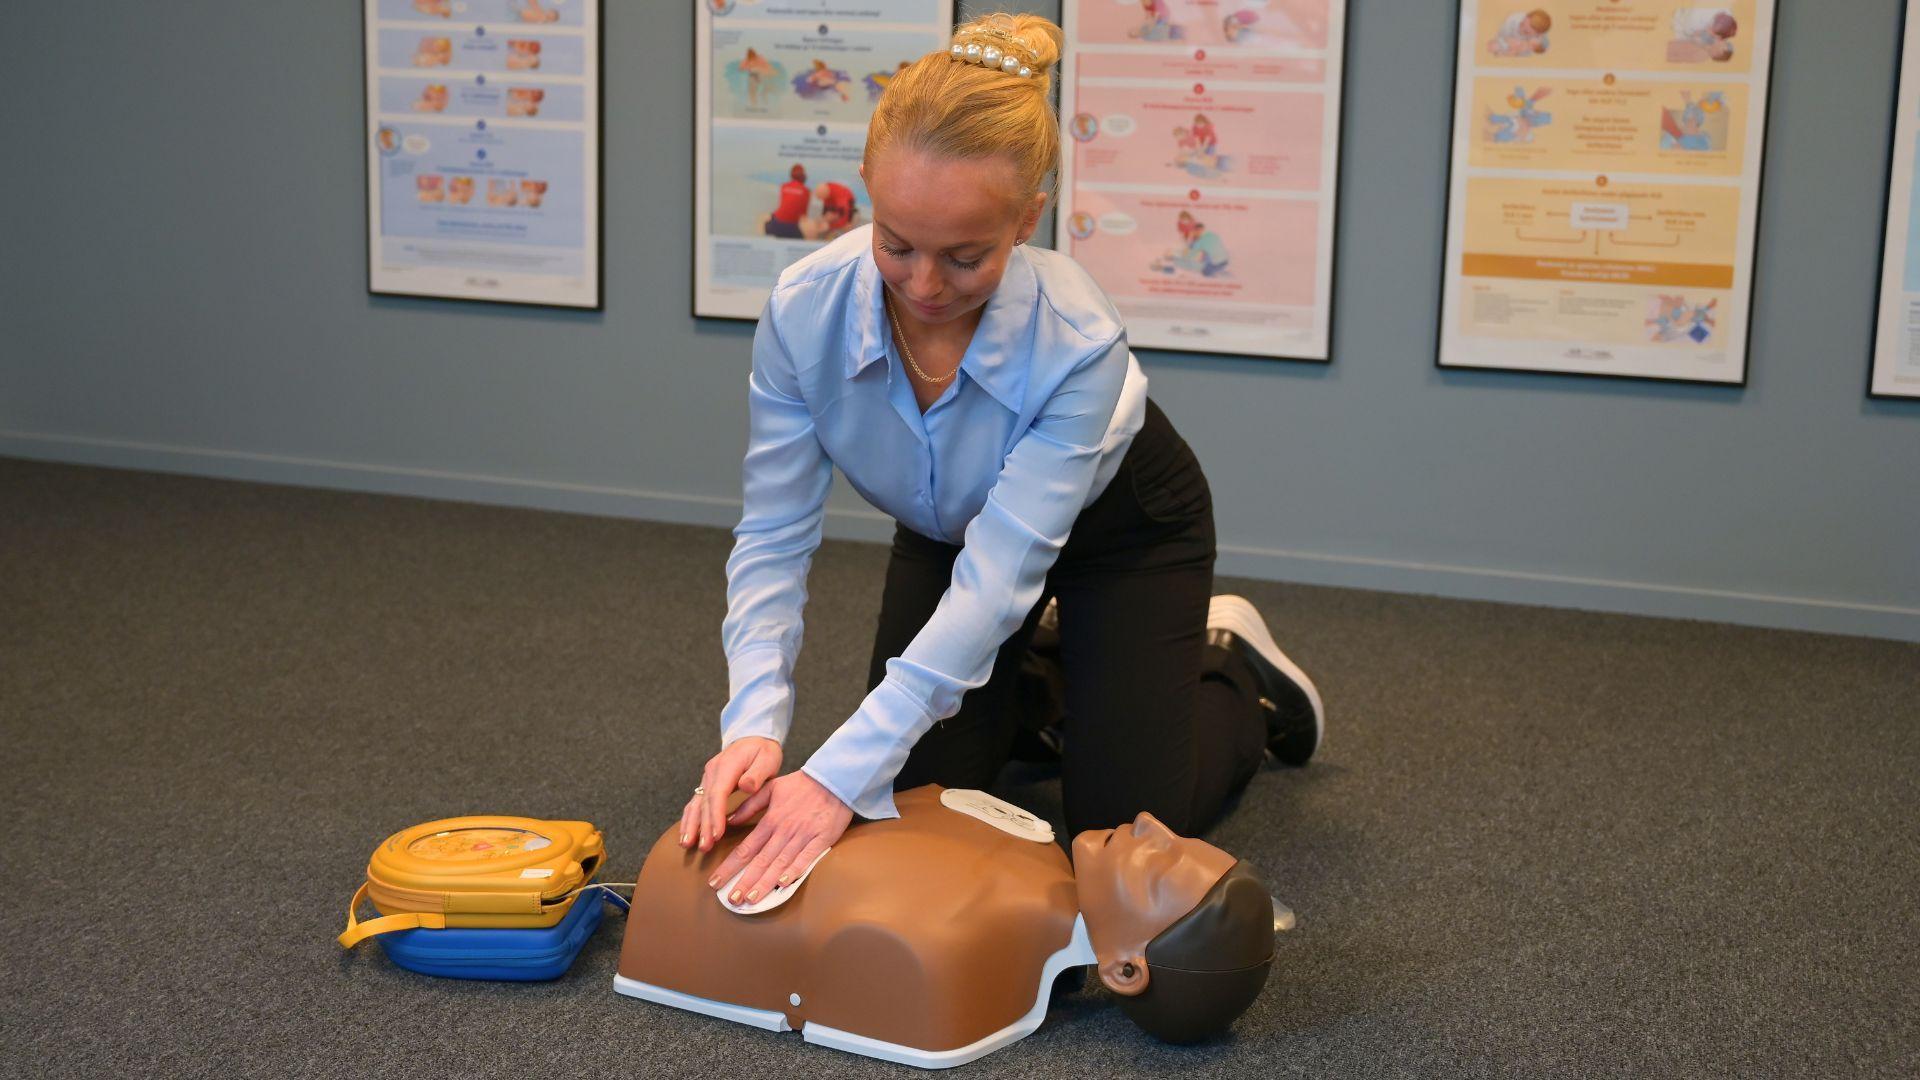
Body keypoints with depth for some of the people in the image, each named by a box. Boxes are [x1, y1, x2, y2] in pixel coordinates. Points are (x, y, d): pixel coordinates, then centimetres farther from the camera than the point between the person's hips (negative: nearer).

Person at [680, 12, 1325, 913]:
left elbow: (997, 577, -43)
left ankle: (1234, 667, 25)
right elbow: (774, 538, -26)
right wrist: (753, 724, -42)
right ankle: (1035, 676, 31)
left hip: (1121, 528, -3)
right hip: (948, 528, 4)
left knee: (1122, 826, -6)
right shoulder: (804, 310, -32)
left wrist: (839, 776, -50)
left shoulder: (1079, 342, -41)